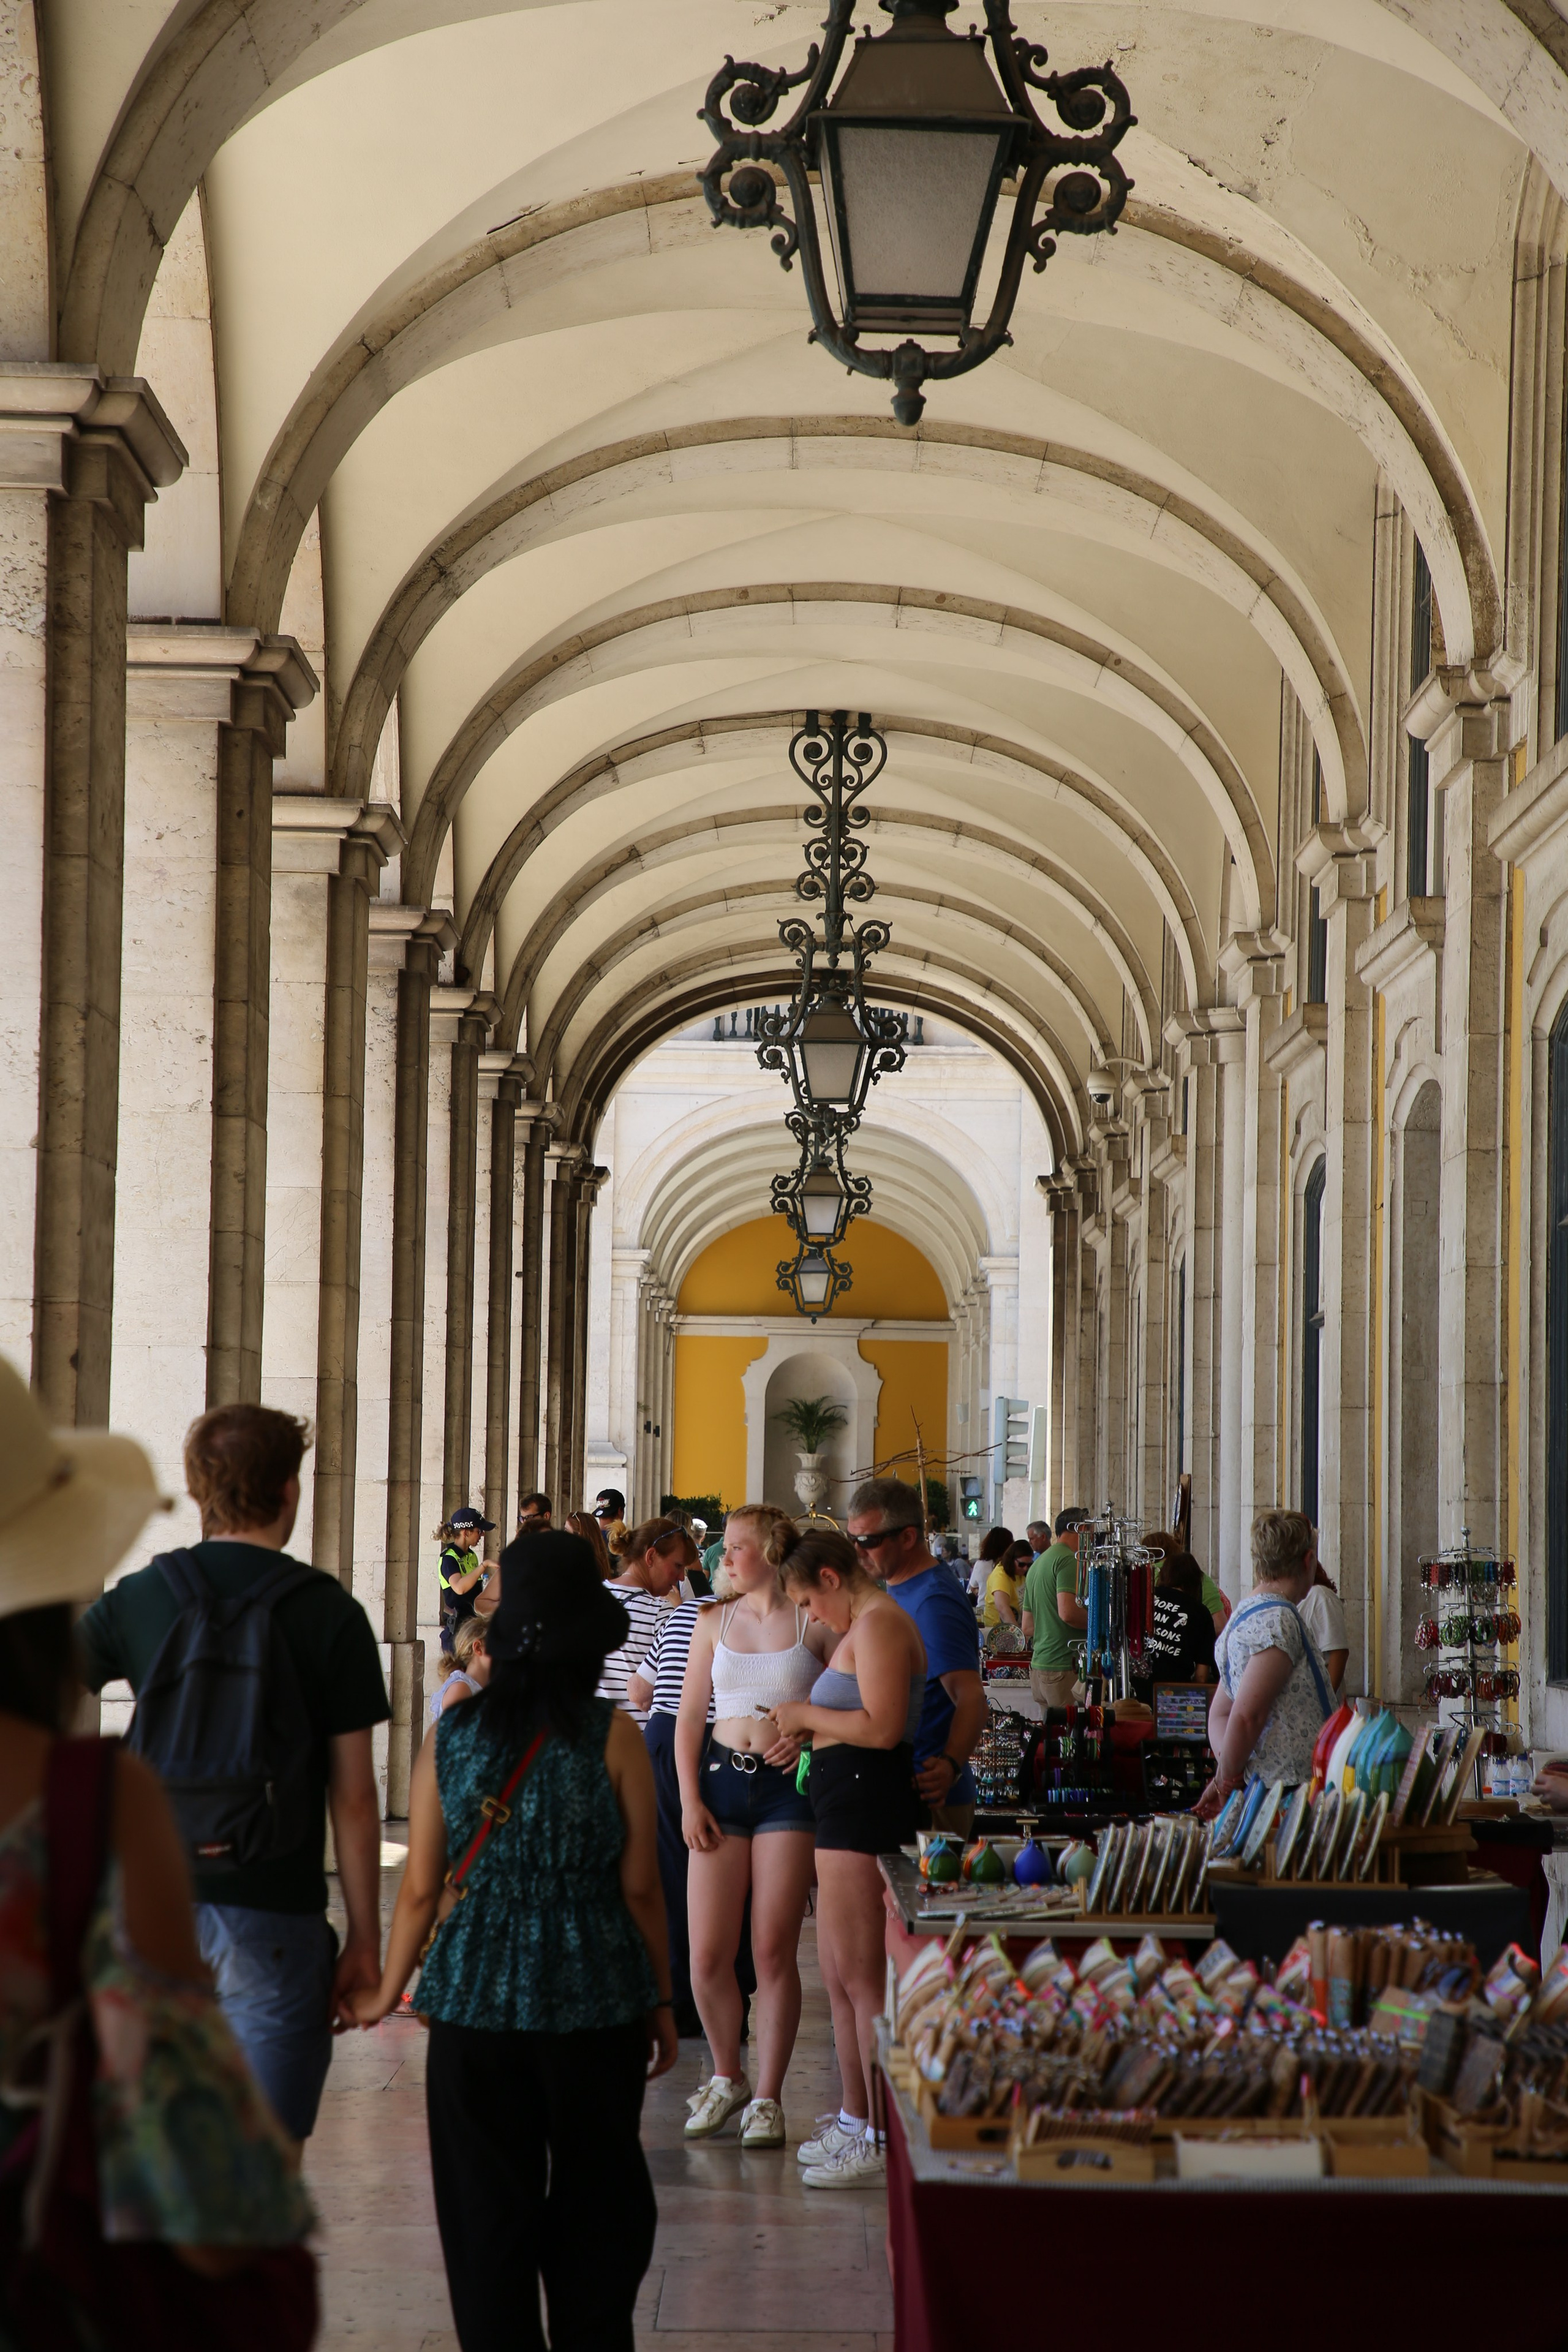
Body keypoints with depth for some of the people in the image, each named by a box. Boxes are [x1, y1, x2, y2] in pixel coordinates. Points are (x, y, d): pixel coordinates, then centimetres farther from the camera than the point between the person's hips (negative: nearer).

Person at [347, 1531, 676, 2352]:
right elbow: (639, 1889, -5)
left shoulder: (452, 1735, -1)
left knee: (487, 2208, 10)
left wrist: (388, 1991, 16)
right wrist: (660, 2001, 7)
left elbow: (420, 1888, 2)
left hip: (475, 2004, 2)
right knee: (595, 2203, 12)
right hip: (593, 2005, -2)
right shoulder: (611, 1736, -7)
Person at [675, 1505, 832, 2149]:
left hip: (788, 1788, -3)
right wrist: (690, 1800, 1)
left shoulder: (816, 1622, 0)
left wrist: (810, 1735, -15)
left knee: (774, 1952, -2)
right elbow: (689, 1717, 10)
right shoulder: (714, 1622, 10)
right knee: (707, 1956, 0)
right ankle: (727, 2078, 22)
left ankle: (767, 2097, 9)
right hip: (723, 1781, 3)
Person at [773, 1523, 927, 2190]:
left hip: (864, 1801, -11)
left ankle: (885, 2142, -8)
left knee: (861, 1979, -9)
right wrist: (807, 1728, 14)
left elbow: (881, 1727, -23)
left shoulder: (878, 1623, -13)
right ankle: (855, 2123, 25)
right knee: (839, 1978, 17)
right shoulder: (867, 1624, 21)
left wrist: (806, 1714, -11)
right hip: (846, 1803, 11)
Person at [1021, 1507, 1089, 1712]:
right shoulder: (1068, 1559, -9)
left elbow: (1028, 1628, 23)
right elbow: (1068, 1612, -21)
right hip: (1065, 1668, -9)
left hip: (1037, 1667, 9)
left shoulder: (1036, 1565, 20)